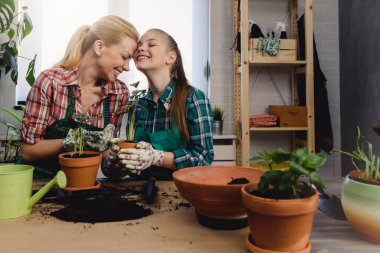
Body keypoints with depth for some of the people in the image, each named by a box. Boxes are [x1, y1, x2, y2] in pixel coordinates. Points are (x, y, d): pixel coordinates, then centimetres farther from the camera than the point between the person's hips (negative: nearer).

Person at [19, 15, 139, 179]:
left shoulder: (120, 92, -6)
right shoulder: (50, 81, -15)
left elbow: (107, 147, 2)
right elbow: (28, 150, -10)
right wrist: (74, 140, -25)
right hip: (36, 179, -3)